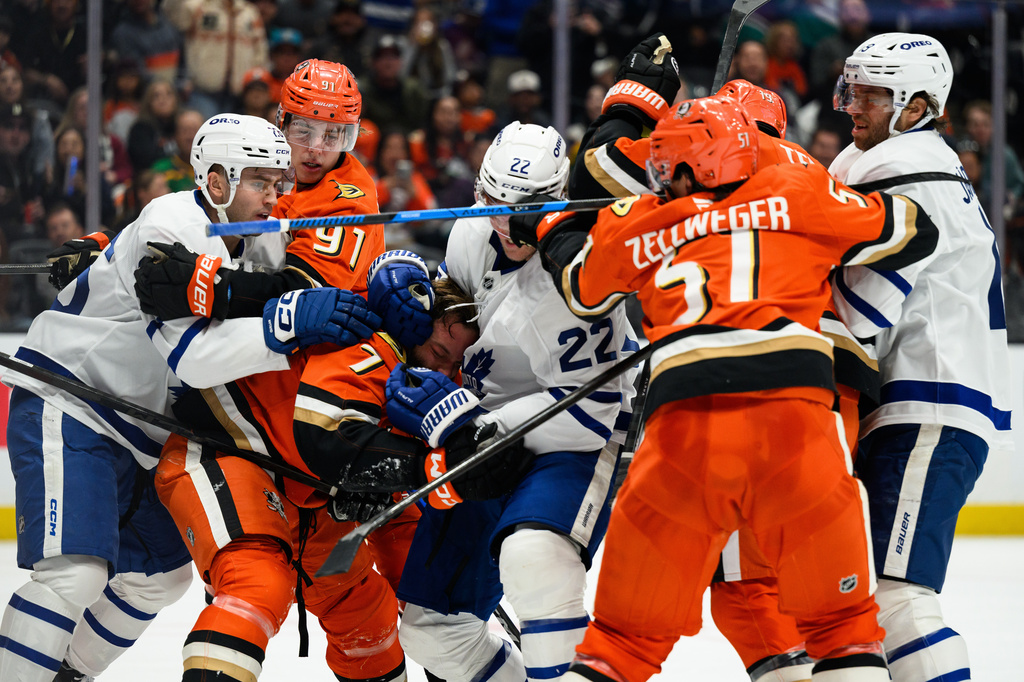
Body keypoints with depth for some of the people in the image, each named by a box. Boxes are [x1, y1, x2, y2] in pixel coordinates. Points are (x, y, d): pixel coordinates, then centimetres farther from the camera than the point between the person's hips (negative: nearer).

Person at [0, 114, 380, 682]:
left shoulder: (240, 242, 8)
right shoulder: (174, 230, -22)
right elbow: (191, 353, -32)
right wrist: (290, 322, -41)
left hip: (136, 431, 10)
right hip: (65, 406, -10)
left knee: (161, 572, 17)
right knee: (77, 571, -24)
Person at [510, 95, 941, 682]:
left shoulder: (636, 226, 22)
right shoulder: (799, 193, 16)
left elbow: (582, 288, 40)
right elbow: (911, 233, 20)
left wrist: (552, 227, 60)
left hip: (682, 425, 2)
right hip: (792, 413, -2)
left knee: (627, 632, 13)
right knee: (843, 621, 10)